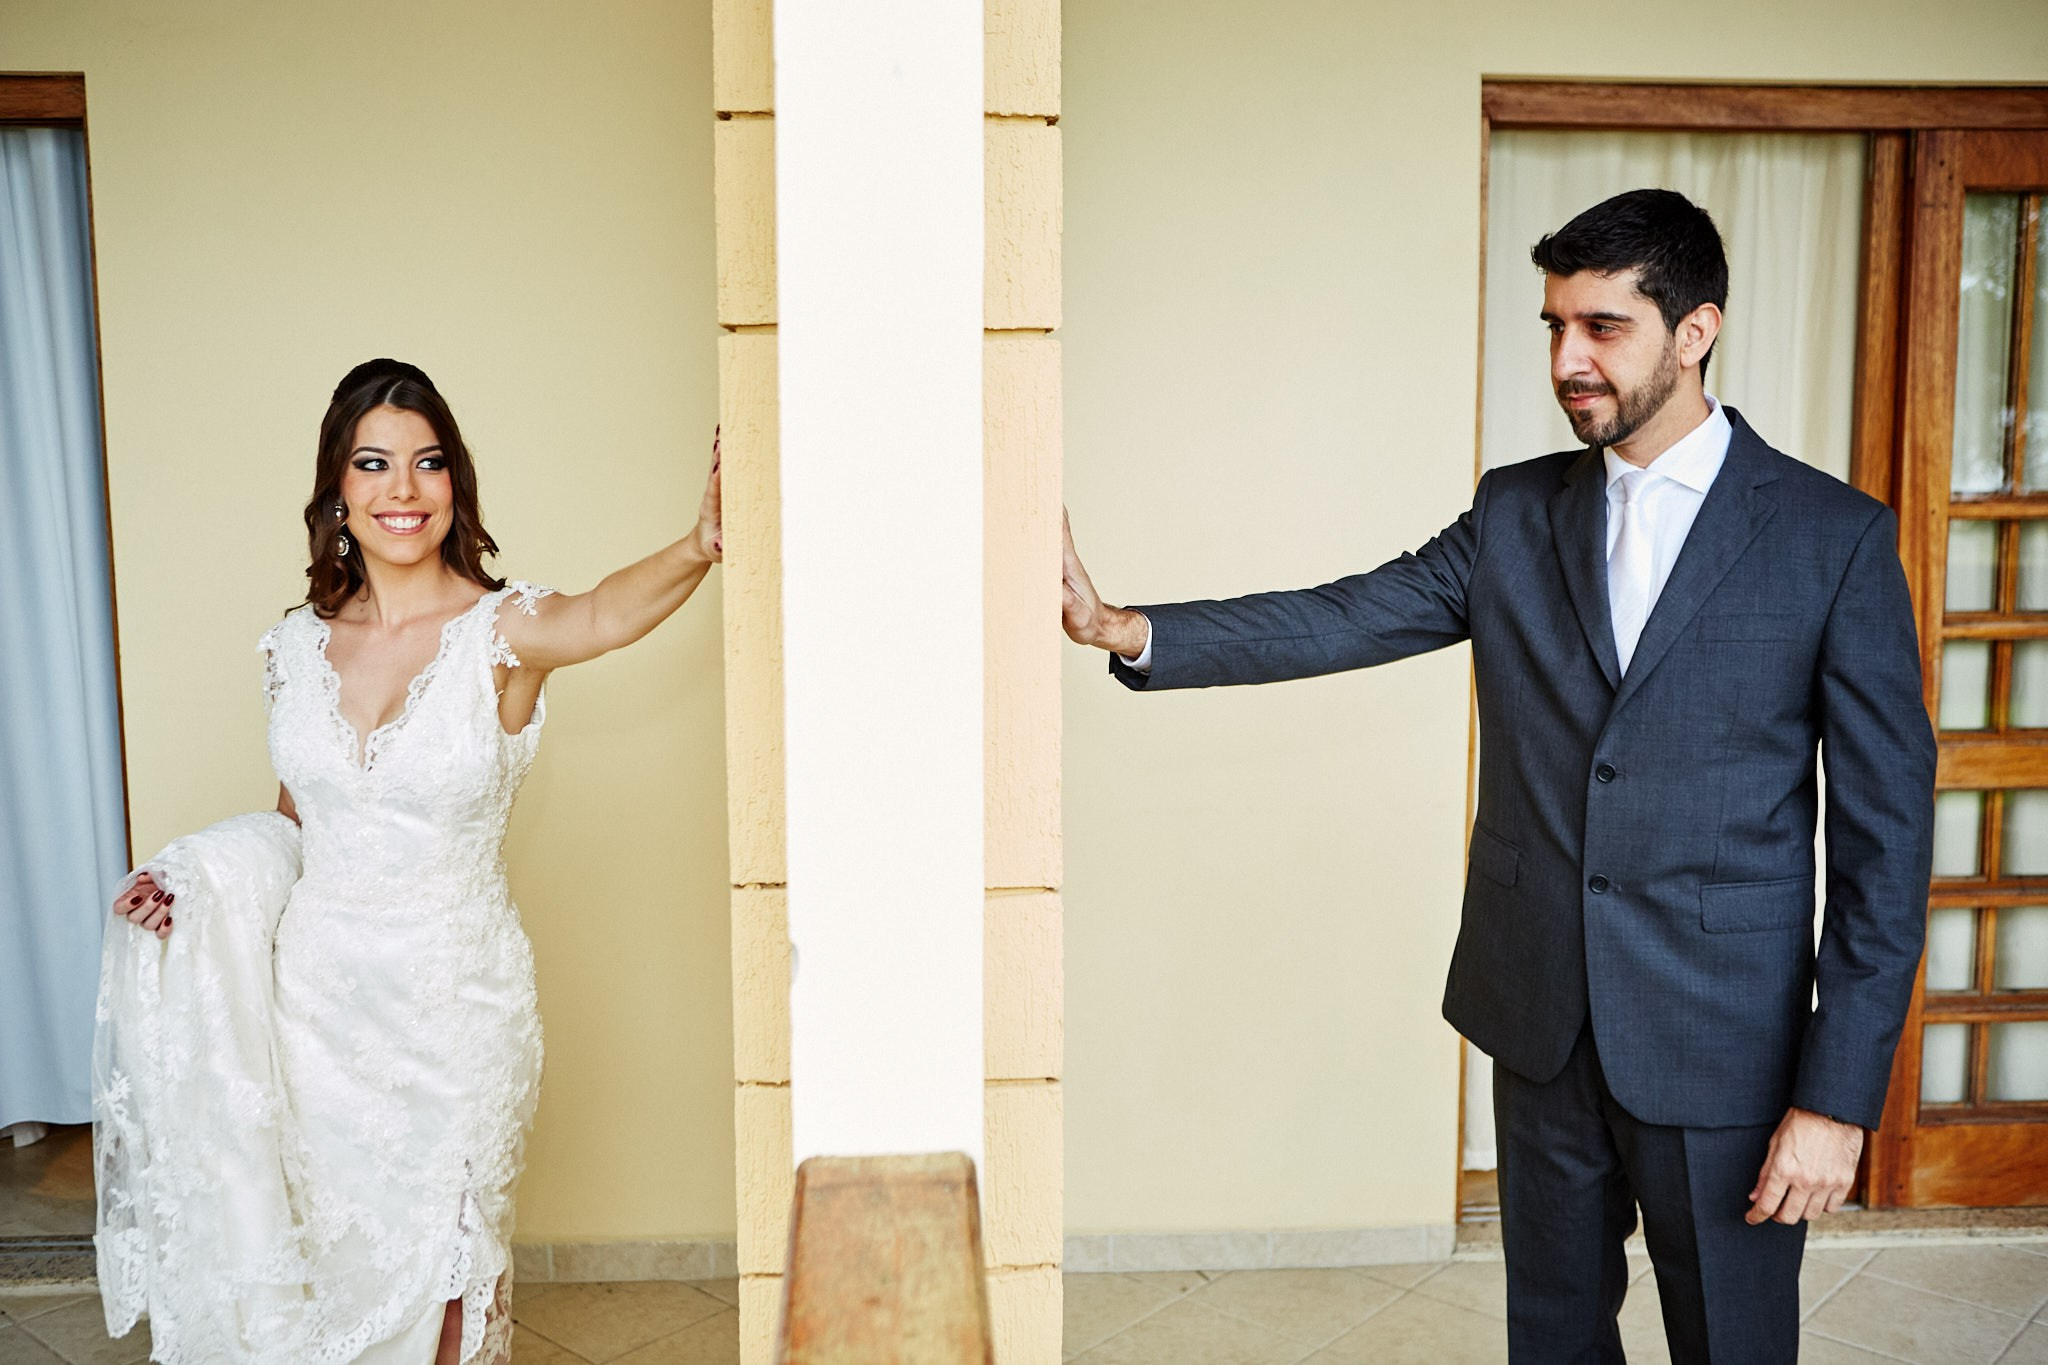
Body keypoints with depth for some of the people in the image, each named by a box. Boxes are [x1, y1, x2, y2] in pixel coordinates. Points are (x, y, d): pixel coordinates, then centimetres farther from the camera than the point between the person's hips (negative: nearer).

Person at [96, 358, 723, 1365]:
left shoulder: (504, 631, -14)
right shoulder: (300, 644, 0)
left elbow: (607, 612, -39)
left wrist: (700, 547, -61)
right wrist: (190, 883, -3)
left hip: (453, 999, -4)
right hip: (316, 991, 4)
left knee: (445, 1252, 15)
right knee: (315, 1242, 19)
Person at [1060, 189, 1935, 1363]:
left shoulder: (1835, 538, -8)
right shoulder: (1517, 515, 4)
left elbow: (1886, 828, -8)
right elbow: (1343, 620, -3)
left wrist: (1840, 1094, -11)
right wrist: (1129, 630, -16)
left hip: (1721, 1043, -3)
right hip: (1541, 1021, 4)